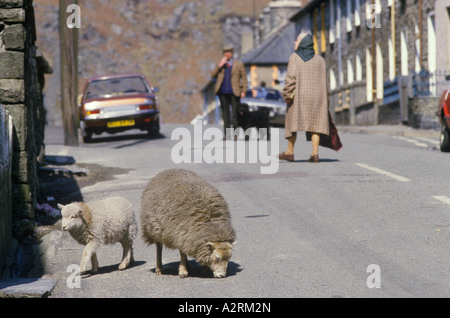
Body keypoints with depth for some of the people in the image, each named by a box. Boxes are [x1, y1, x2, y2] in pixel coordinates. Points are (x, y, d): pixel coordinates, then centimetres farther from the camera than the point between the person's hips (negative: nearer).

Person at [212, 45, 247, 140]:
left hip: (234, 93, -3)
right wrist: (220, 66, -6)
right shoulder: (221, 64, 15)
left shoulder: (239, 64, 7)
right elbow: (213, 75, 7)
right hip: (223, 92, 3)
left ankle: (236, 134, -6)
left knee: (235, 113, -8)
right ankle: (226, 134, 8)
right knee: (225, 113, 5)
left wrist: (244, 91, -4)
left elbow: (244, 78, 6)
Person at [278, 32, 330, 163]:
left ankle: (290, 152, 8)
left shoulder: (294, 57, -1)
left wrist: (287, 94, -11)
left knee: (293, 122, 7)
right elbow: (324, 80, 7)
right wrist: (325, 98, 12)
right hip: (316, 96, 3)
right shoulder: (319, 59, 9)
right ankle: (315, 153, -10)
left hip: (298, 95, -3)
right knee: (315, 123, 1)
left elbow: (291, 77, -11)